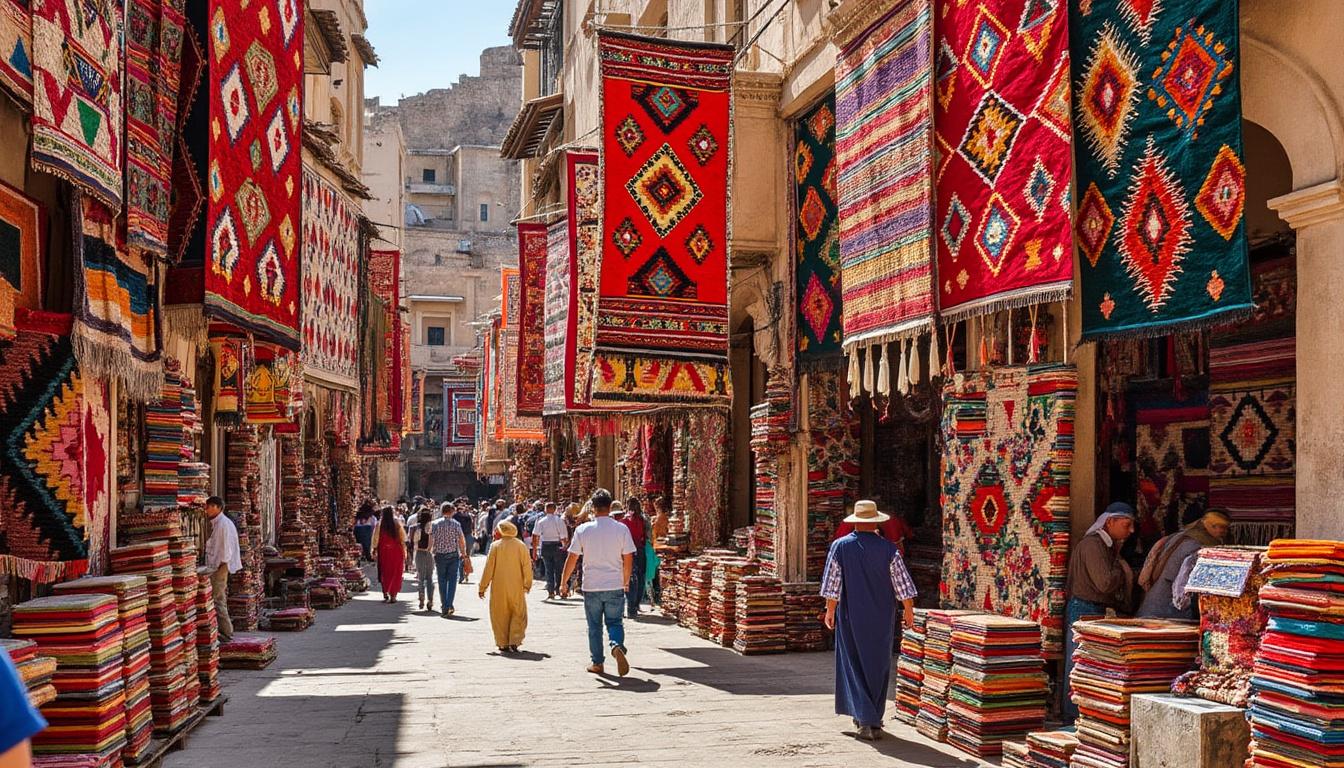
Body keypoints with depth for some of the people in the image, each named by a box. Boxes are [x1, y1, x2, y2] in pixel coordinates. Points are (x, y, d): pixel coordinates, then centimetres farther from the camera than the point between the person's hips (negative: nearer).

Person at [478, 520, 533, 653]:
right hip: (516, 587, 0)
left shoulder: (495, 546, -5)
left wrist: (482, 587, 4)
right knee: (518, 614, 11)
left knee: (500, 615, 11)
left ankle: (503, 644, 11)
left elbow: (489, 567, -3)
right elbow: (527, 566, -1)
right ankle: (514, 642, -2)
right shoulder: (521, 546, -3)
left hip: (499, 588, 0)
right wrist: (527, 584, 10)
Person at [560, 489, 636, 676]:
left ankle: (597, 663, 17)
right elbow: (628, 559, -1)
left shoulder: (583, 530, -6)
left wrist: (563, 583, 9)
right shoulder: (621, 529, -5)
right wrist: (626, 582, 15)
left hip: (591, 587, 0)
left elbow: (572, 559, -2)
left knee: (595, 626, 13)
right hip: (615, 586, 0)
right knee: (614, 622, 10)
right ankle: (617, 646, -18)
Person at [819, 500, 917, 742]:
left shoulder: (840, 547, -5)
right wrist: (908, 609, 9)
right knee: (878, 667, 14)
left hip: (851, 617, 0)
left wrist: (830, 610, 6)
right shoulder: (888, 549, -6)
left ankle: (865, 719, -5)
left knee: (855, 666, 6)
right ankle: (873, 719, 21)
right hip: (882, 619, 1)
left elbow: (832, 584, -4)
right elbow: (902, 583, -3)